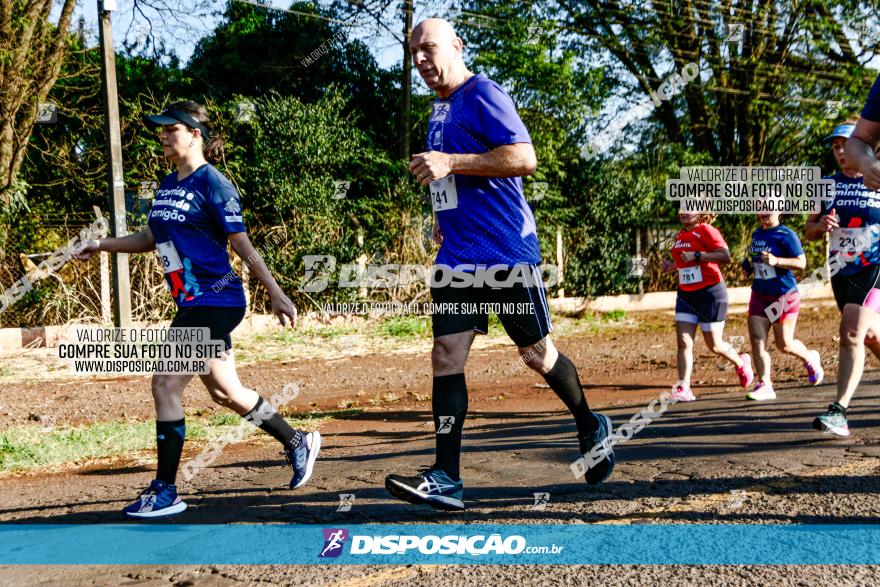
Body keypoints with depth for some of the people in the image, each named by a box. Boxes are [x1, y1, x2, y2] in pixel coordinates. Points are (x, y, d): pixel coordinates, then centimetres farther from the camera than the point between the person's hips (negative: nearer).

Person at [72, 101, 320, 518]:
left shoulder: (212, 184, -11)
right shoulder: (167, 186, 13)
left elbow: (244, 247, -11)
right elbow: (150, 239, 23)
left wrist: (276, 295, -11)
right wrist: (101, 245, 12)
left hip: (214, 301, -9)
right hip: (194, 303, 9)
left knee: (165, 385, -10)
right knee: (225, 392, 16)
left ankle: (165, 492, -2)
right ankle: (298, 443, 33)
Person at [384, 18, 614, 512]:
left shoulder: (483, 96, -9)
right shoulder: (440, 110, 18)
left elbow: (524, 159, -21)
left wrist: (449, 162, -23)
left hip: (507, 252, -7)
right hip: (458, 257, 8)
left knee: (537, 352, 5)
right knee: (446, 356, -3)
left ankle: (592, 428, 30)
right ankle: (446, 478, -4)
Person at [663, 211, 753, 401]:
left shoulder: (706, 231, -12)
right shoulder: (680, 235, 12)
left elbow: (725, 256, -24)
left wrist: (696, 255, -27)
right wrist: (673, 264, 8)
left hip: (710, 293, -7)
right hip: (686, 294, 7)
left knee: (714, 345, 4)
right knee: (683, 342, -6)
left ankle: (741, 363, 34)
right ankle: (683, 389, -6)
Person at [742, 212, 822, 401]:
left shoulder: (786, 235, -12)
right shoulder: (756, 234, 11)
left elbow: (801, 262, -16)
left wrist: (776, 261, -28)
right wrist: (748, 264, 7)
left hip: (784, 295, -6)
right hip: (760, 294, 6)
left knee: (784, 345, 1)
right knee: (757, 339, -7)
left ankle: (810, 359, 32)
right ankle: (764, 385, -4)